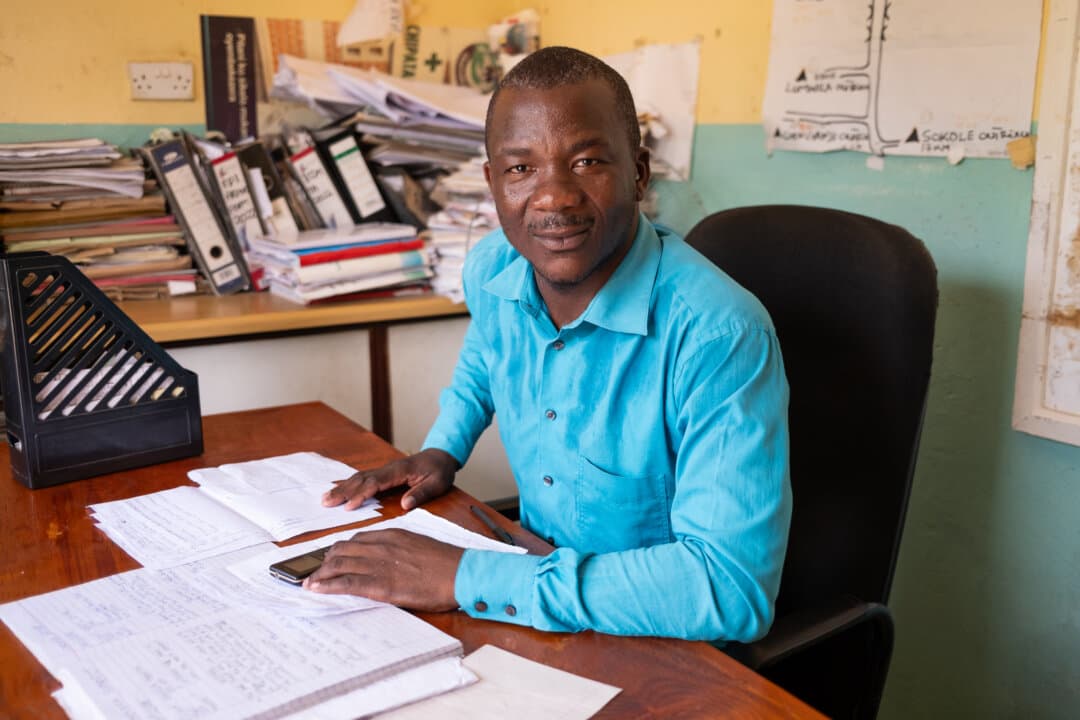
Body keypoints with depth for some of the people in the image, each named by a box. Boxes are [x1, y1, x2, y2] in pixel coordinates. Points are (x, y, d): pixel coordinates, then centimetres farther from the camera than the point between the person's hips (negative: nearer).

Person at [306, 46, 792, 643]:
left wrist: (464, 578, -34)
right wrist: (441, 450, 5)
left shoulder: (716, 335, -27)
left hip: (665, 645, -5)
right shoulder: (491, 269, -5)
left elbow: (734, 589, -34)